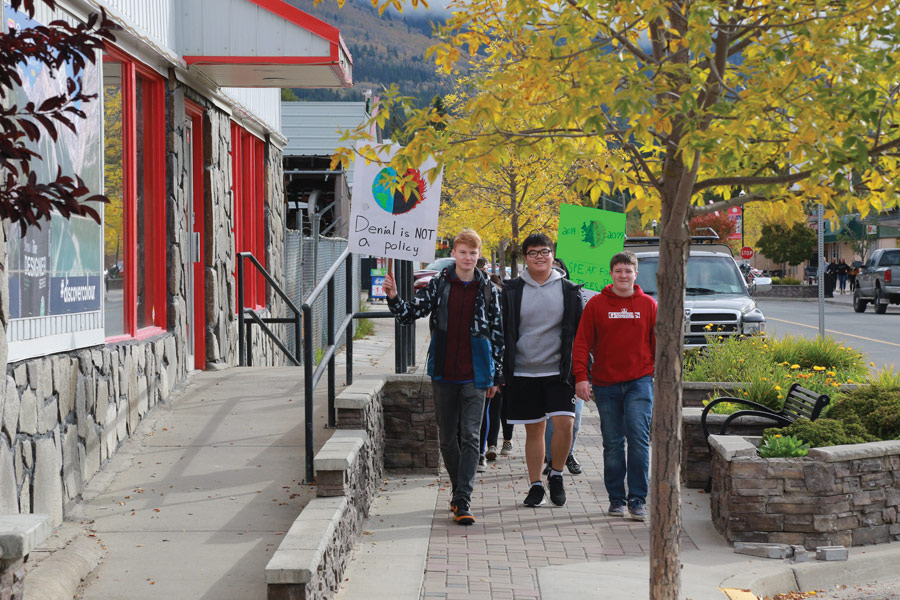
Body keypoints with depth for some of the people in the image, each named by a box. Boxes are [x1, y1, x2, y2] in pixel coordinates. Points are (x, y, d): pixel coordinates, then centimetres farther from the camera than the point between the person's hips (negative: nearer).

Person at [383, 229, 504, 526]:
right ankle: (458, 488, 28)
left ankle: (463, 500, -8)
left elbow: (497, 334, 5)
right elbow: (412, 312, -1)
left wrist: (497, 376, 4)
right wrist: (394, 298, -22)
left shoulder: (487, 290, 2)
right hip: (443, 375, 2)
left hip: (475, 376, -2)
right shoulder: (438, 285, 3)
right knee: (447, 437, 11)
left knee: (470, 437, -7)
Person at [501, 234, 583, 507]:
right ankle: (536, 485, 16)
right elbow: (502, 332, 7)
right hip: (523, 373, 1)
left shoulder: (569, 290, 4)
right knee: (534, 430, 6)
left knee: (564, 423, -14)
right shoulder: (512, 290, 4)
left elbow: (578, 333, 8)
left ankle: (556, 475, 8)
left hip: (557, 371, -1)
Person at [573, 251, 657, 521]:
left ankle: (637, 499, -4)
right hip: (606, 384, 1)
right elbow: (582, 343, 2)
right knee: (612, 443, 6)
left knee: (638, 438, -11)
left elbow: (658, 343, 10)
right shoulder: (596, 304, 3)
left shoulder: (648, 305, 5)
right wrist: (580, 376, -7)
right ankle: (616, 499, 16)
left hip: (639, 381, -1)